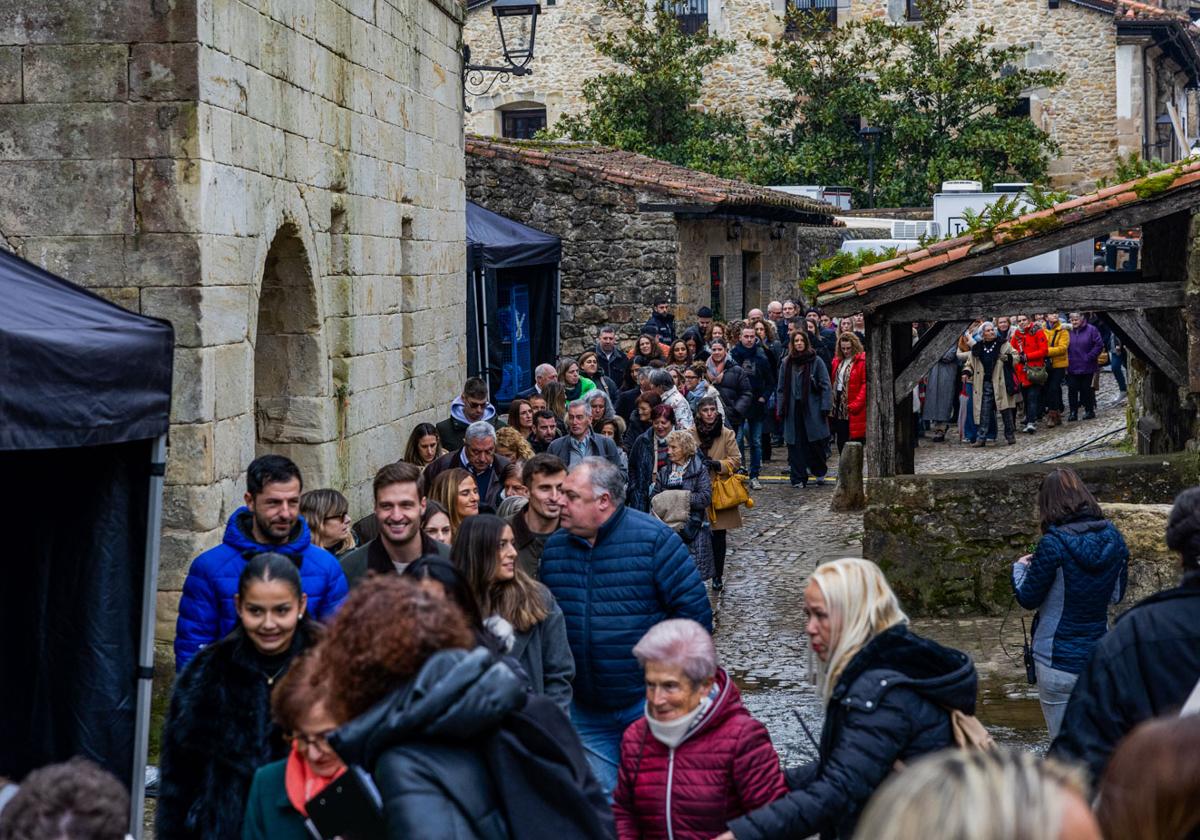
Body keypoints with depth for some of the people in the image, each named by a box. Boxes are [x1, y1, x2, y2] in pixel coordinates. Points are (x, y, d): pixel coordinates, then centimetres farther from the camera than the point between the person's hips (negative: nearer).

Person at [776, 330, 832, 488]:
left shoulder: (816, 361, 0)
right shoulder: (786, 363, 10)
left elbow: (825, 385, -2)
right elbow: (781, 389, 12)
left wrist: (825, 407, -9)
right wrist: (781, 409, 5)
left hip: (812, 409, -3)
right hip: (793, 409, 3)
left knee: (816, 442, -2)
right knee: (796, 444, 1)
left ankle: (819, 471, 20)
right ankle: (799, 479, 5)